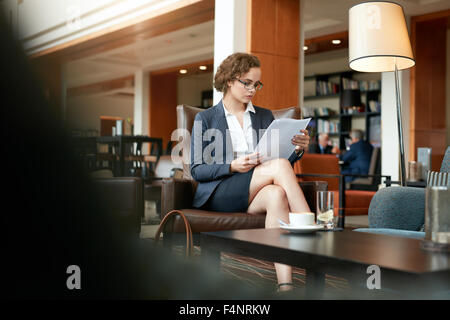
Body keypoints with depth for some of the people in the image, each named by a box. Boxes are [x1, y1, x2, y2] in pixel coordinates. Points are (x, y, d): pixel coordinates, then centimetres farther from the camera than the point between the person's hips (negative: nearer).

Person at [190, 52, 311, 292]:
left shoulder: (265, 117, 21)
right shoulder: (205, 119, 8)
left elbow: (278, 157, 16)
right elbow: (196, 169, 1)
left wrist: (297, 150, -6)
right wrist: (233, 166, -16)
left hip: (257, 195, 3)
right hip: (218, 196, -3)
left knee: (277, 195, -36)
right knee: (278, 166, -28)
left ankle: (285, 284, -44)